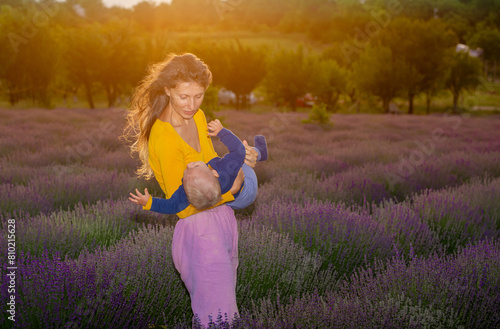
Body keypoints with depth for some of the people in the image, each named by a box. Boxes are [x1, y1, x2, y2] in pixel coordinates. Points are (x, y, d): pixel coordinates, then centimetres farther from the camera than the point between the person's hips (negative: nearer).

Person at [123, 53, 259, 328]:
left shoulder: (197, 117, 3)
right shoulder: (163, 137, -22)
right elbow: (184, 206, -20)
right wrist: (231, 188, -23)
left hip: (222, 218, 9)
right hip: (199, 230, -9)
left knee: (226, 302, 21)